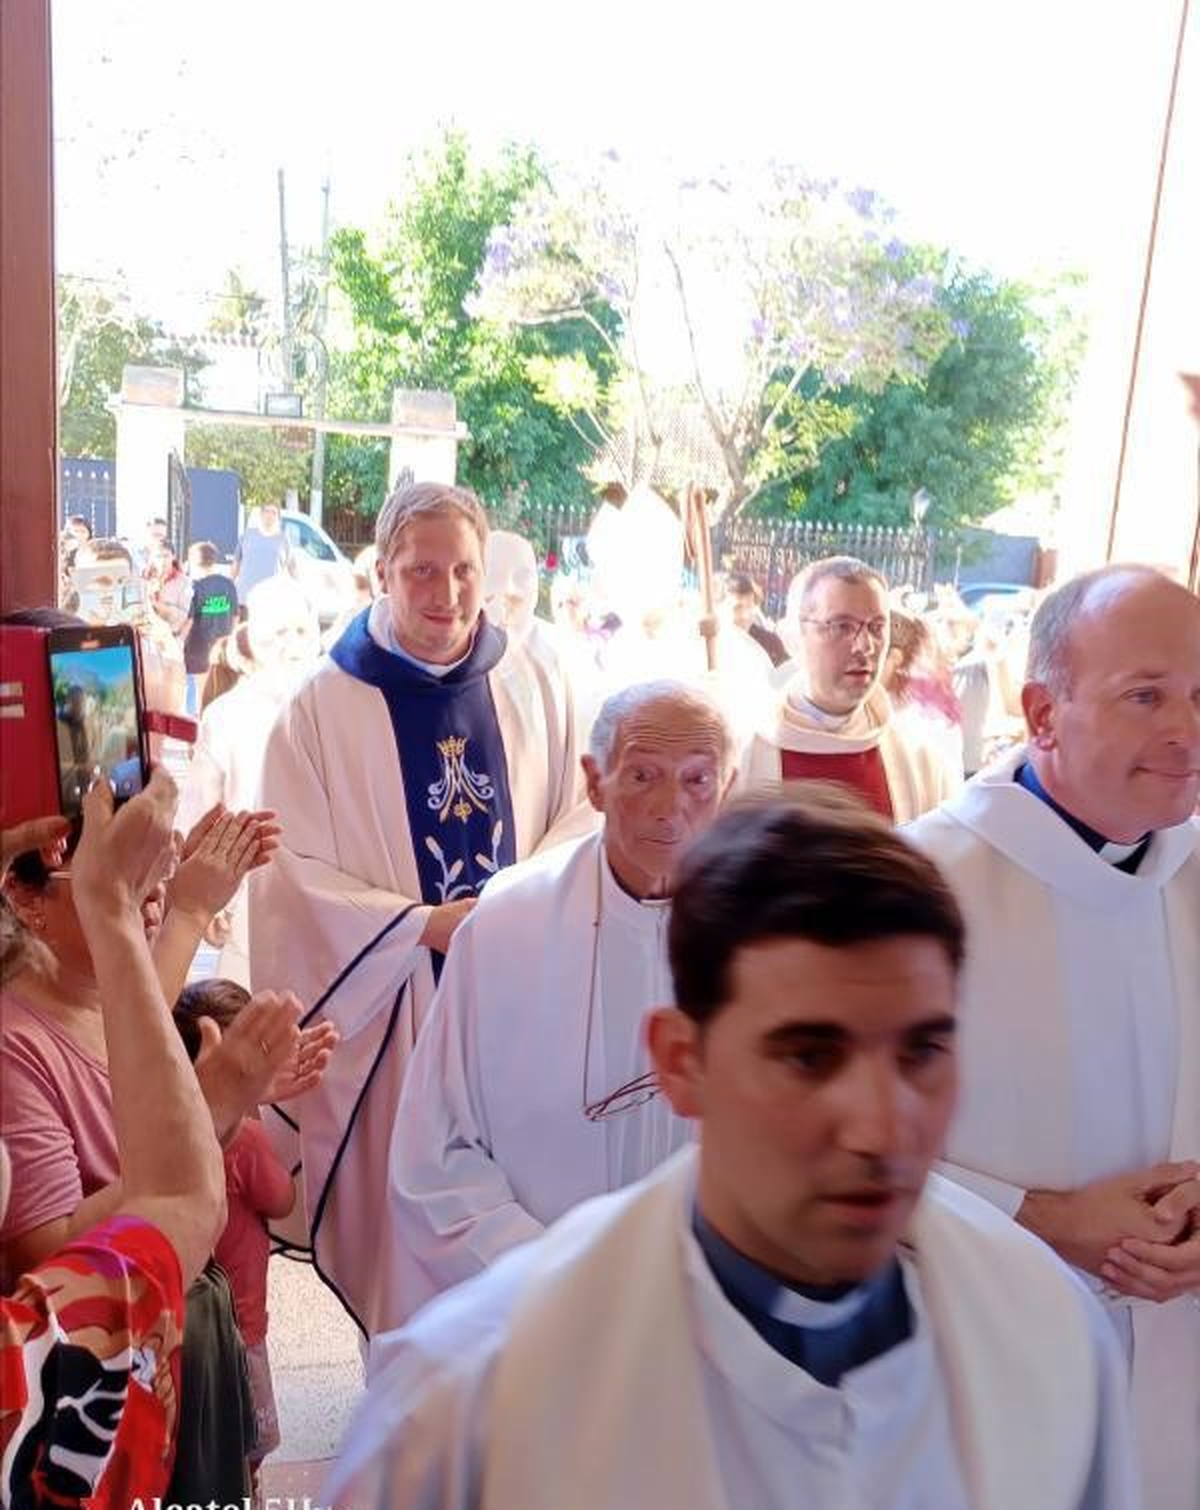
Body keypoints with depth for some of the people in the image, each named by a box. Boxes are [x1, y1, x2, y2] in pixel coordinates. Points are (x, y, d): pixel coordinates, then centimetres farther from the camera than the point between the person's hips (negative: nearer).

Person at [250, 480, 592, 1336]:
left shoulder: (535, 689, 4)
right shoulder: (322, 707, -4)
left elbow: (583, 814, 6)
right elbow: (296, 871, -7)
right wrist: (425, 923, -16)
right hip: (391, 1005, -2)